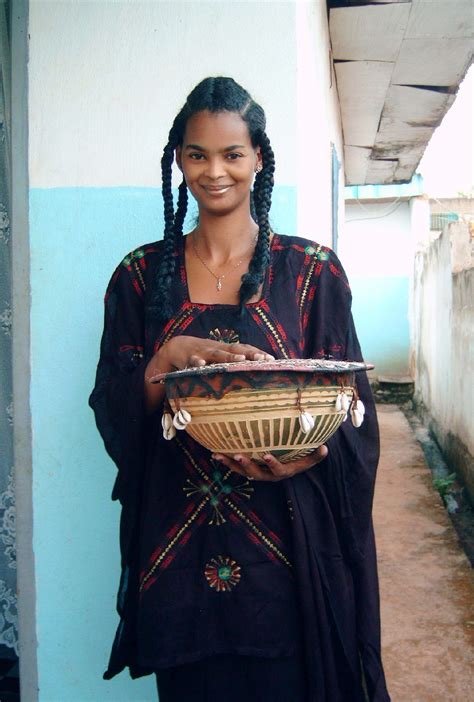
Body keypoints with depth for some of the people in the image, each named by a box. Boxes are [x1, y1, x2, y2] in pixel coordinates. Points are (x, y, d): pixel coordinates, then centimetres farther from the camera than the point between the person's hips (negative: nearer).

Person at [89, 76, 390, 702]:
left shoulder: (312, 271, 0)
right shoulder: (143, 274, 5)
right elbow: (113, 411, 1)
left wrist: (307, 455, -20)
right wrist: (171, 357, -17)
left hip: (288, 541, -1)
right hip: (178, 550, 2)